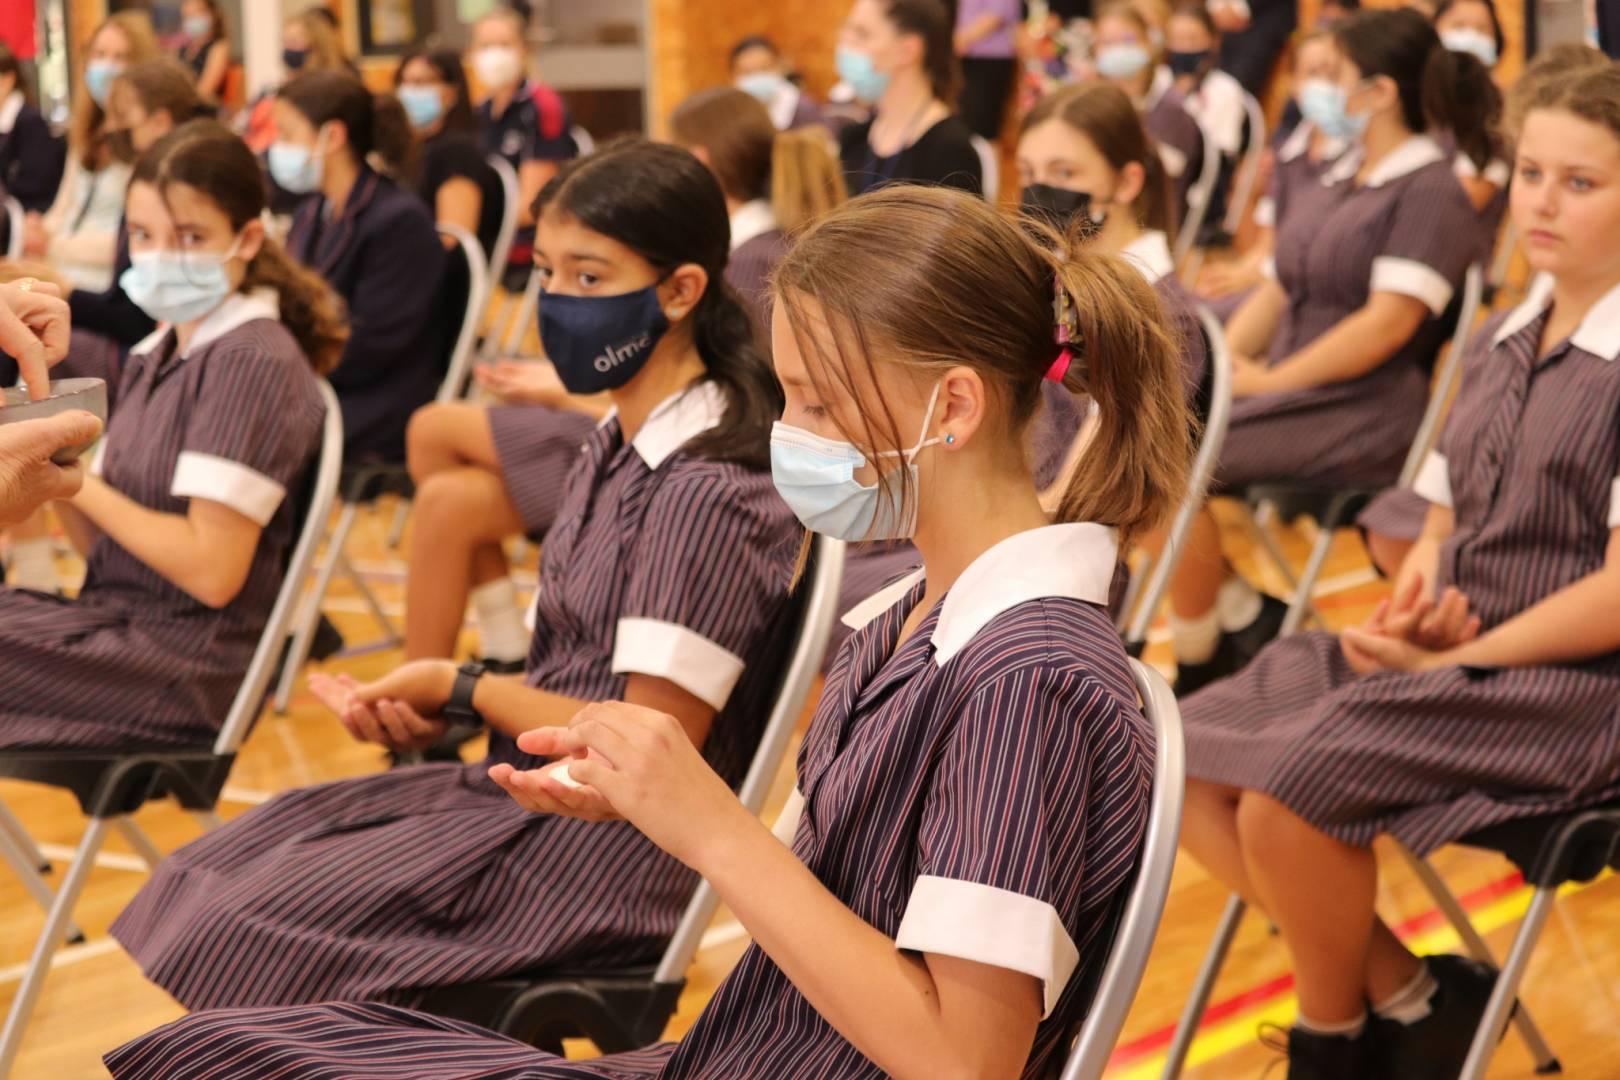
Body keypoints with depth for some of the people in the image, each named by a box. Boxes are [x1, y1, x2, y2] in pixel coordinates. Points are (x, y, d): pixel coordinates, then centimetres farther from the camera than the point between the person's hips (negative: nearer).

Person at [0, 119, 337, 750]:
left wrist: (77, 481, -11)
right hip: (119, 627, 8)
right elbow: (105, 548, 13)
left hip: (187, 664, -8)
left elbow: (212, 571, -19)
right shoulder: (159, 353, 12)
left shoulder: (253, 361, -13)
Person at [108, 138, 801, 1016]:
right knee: (204, 872, 4)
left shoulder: (706, 491, -20)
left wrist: (462, 690, -10)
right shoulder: (616, 449, 9)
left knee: (246, 929, -13)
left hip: (607, 852, -9)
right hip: (519, 785, 9)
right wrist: (422, 704, -7)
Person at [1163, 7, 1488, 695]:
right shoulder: (1336, 181, 19)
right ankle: (1241, 614, -3)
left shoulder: (1431, 192, -8)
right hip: (1293, 397, 9)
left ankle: (1200, 664, -10)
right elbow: (1278, 290, 20)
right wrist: (1221, 363, 2)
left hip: (1364, 418, -9)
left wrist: (1265, 380, -16)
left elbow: (1387, 323, -18)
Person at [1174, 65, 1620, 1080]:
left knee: (1285, 790, -26)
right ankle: (1404, 994, -2)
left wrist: (1446, 661, -14)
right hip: (1447, 657, 8)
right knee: (1189, 756, -9)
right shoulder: (1497, 346, 12)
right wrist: (1417, 597, -6)